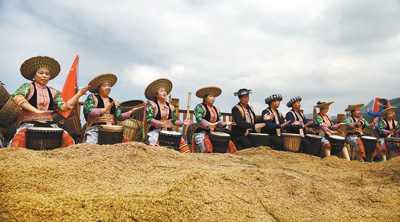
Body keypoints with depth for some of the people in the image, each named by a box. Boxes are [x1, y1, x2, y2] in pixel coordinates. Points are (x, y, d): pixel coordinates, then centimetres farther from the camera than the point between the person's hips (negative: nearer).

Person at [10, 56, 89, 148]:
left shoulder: (53, 92, 19)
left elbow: (64, 107, 8)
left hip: (49, 124, 3)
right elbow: (16, 97, -12)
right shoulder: (28, 87, 9)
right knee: (17, 141, -37)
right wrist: (36, 111, -24)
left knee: (69, 140, -27)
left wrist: (79, 94, 3)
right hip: (29, 124, -2)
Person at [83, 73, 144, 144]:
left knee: (126, 141, -18)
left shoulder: (115, 102, 21)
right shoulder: (92, 97, 9)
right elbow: (88, 111, -8)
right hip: (95, 127, -3)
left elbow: (119, 117, 11)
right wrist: (104, 110, -22)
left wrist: (132, 111, -4)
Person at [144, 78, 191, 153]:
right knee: (154, 142, -35)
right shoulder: (152, 105, 2)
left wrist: (182, 122, -2)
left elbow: (175, 120, 19)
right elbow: (149, 119, -10)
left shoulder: (171, 107, 17)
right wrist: (162, 124, -24)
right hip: (156, 130, -4)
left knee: (182, 142, -18)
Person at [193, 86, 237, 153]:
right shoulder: (200, 107, -1)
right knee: (207, 148, -33)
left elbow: (219, 123, 20)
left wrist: (225, 123, -2)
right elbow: (199, 119, -16)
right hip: (201, 133, -6)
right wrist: (209, 125, -29)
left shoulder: (216, 109, 19)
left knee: (228, 143, -13)